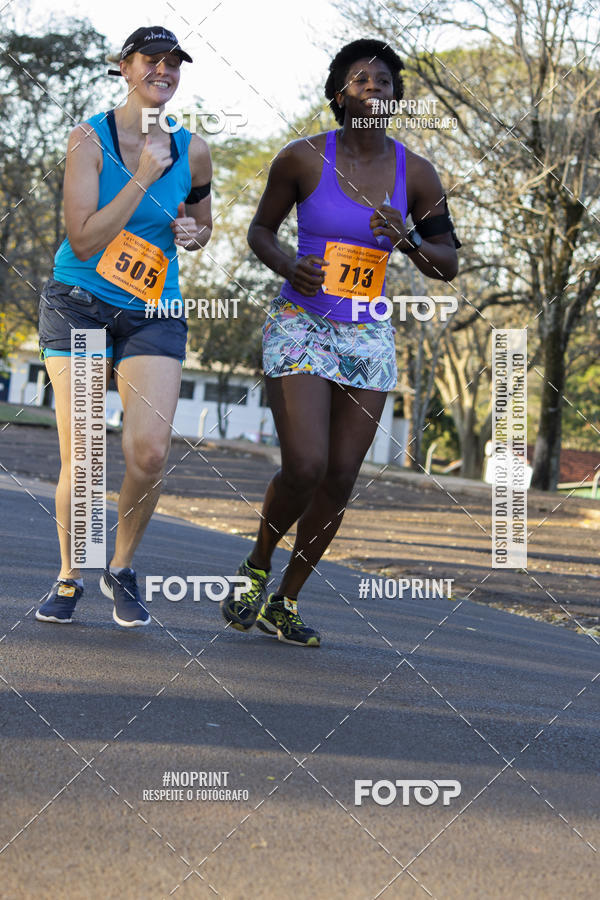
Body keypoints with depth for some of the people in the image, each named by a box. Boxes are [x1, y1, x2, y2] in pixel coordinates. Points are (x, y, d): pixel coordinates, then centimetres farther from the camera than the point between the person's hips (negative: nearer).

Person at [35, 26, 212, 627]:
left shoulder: (191, 150, 5)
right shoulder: (91, 138, -7)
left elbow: (201, 225, 23)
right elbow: (83, 239, -16)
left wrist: (192, 234, -1)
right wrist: (143, 178, -19)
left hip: (153, 314, 3)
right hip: (79, 305, -2)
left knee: (149, 449, -15)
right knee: (80, 457, -9)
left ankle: (122, 571, 9)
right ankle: (68, 577, 14)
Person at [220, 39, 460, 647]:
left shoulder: (415, 174, 3)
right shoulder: (304, 158, -4)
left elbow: (448, 265, 8)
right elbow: (260, 229, 9)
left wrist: (406, 238, -12)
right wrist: (286, 266, -12)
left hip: (368, 336, 3)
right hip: (300, 324, -3)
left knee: (341, 478, 1)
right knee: (305, 466, -17)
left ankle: (285, 600, 18)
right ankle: (255, 571, 11)